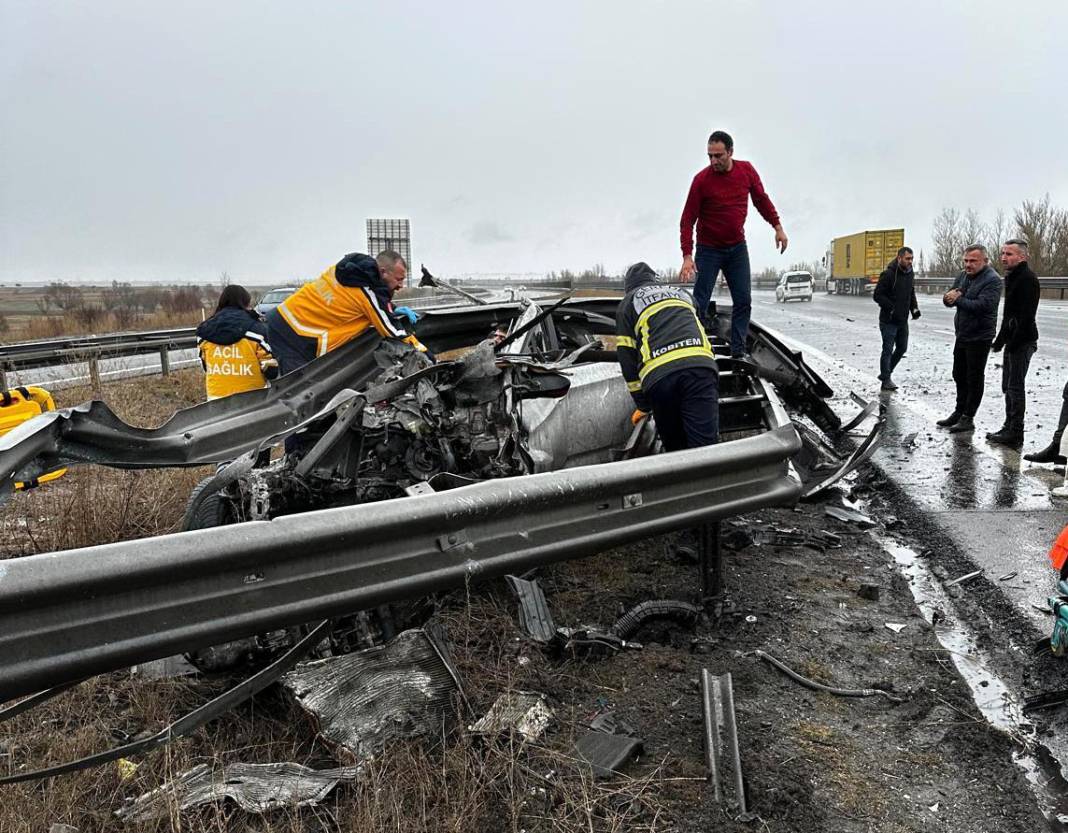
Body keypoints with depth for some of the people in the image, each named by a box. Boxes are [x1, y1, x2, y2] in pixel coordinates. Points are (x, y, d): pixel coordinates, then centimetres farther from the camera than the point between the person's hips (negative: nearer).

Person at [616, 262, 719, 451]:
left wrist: (643, 406, 24)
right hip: (700, 364, 2)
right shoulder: (681, 292, 37)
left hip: (659, 374, -2)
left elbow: (626, 357, 18)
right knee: (705, 448, -9)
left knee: (674, 447, 11)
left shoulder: (627, 303, 24)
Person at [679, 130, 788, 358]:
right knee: (700, 303, -6)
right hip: (709, 249, -4)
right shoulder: (702, 180, -15)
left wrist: (777, 227, 8)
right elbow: (687, 220, -14)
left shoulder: (747, 170, -4)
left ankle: (738, 353, 9)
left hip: (737, 247, 4)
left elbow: (761, 199, 12)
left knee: (743, 301, 2)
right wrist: (687, 256, -22)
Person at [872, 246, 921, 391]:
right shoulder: (888, 274, -16)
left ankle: (885, 373, 31)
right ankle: (886, 380, 8)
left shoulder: (909, 273, 7)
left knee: (902, 348, 15)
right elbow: (877, 295, -17)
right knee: (888, 350, -1)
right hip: (889, 321, -8)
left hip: (903, 320, 8)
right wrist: (892, 308, -24)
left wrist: (914, 308, 4)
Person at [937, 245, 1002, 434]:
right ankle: (959, 412, 29)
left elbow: (981, 305, -27)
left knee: (974, 378, 1)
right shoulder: (964, 276, 9)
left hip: (979, 337, -8)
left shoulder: (992, 280, -15)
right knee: (959, 375, 16)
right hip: (962, 335, 8)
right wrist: (950, 296, -17)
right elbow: (947, 300, 6)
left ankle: (968, 418, 7)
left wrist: (958, 299, -18)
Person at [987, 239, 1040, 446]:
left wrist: (1014, 341, -24)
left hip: (1022, 342, -10)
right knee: (1008, 386, 14)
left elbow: (1027, 315, -22)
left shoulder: (1028, 279, -14)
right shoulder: (1012, 278, 17)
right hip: (1013, 341, 10)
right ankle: (1009, 427, 23)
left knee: (1015, 386, -7)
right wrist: (1000, 340, 19)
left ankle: (1016, 433, -2)